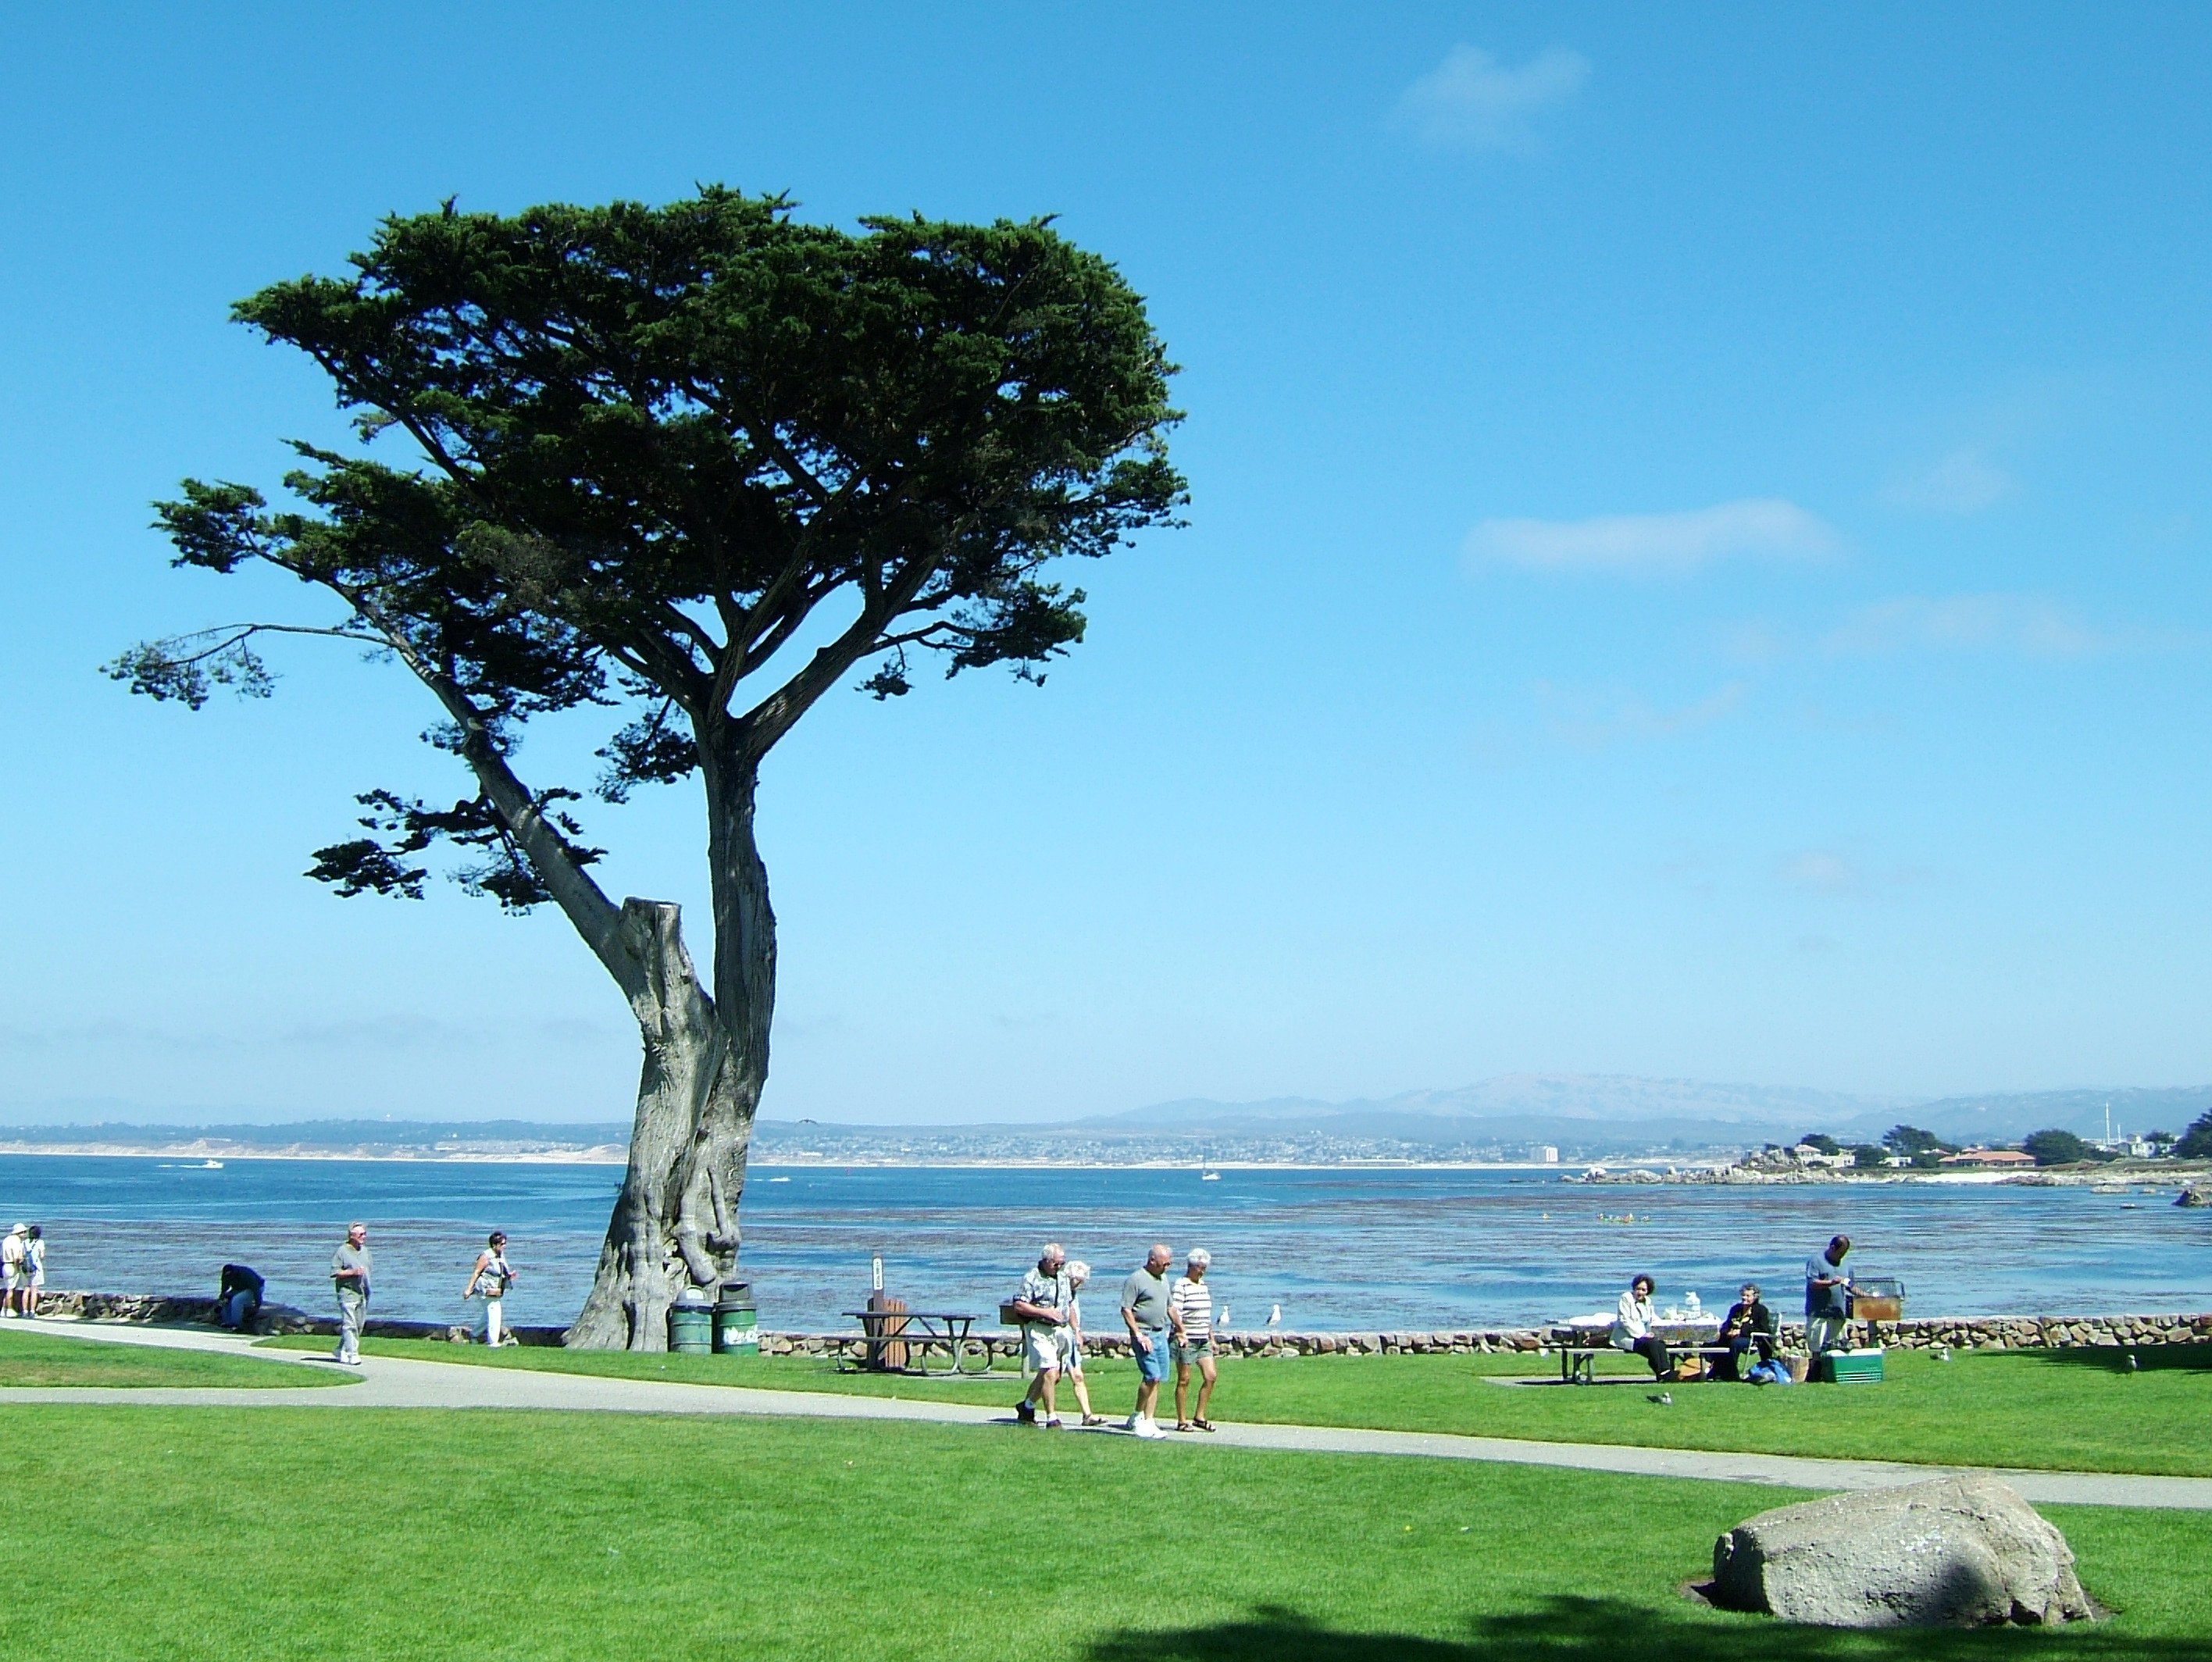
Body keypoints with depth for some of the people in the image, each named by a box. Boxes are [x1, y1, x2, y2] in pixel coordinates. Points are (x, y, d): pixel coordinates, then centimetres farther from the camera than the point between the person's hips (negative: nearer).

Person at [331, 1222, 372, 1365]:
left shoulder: (364, 1250, 15)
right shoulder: (342, 1251, -6)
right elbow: (334, 1272, -10)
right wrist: (353, 1272, -18)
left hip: (363, 1293, 7)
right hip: (348, 1292, -7)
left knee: (359, 1324, 9)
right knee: (349, 1324, -11)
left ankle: (340, 1351, 22)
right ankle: (352, 1354, -12)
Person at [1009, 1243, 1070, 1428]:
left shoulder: (1063, 1277, 16)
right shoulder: (1032, 1279, -8)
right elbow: (1018, 1306, -13)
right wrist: (1045, 1312, -18)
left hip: (1060, 1330, 8)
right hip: (1039, 1330, -8)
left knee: (1053, 1376, 10)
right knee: (1049, 1373, -15)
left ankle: (1027, 1406, 29)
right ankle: (1051, 1419, -10)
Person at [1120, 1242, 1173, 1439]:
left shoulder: (1164, 1278, 17)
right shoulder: (1136, 1280, -9)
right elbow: (1126, 1310, -11)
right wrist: (1139, 1335, -16)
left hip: (1160, 1333, 8)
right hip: (1144, 1333, -8)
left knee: (1156, 1379, 4)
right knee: (1152, 1376, -14)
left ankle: (1148, 1421, 8)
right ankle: (1138, 1415, 2)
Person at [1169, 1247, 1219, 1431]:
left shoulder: (1203, 1285, 15)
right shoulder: (1180, 1285, -10)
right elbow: (1173, 1311, -19)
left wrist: (1212, 1338, 21)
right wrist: (1182, 1332, -25)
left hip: (1203, 1340, 7)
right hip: (1186, 1340, -7)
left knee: (1210, 1376, 0)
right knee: (1184, 1380, -1)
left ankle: (1200, 1417, 10)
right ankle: (1182, 1421, 7)